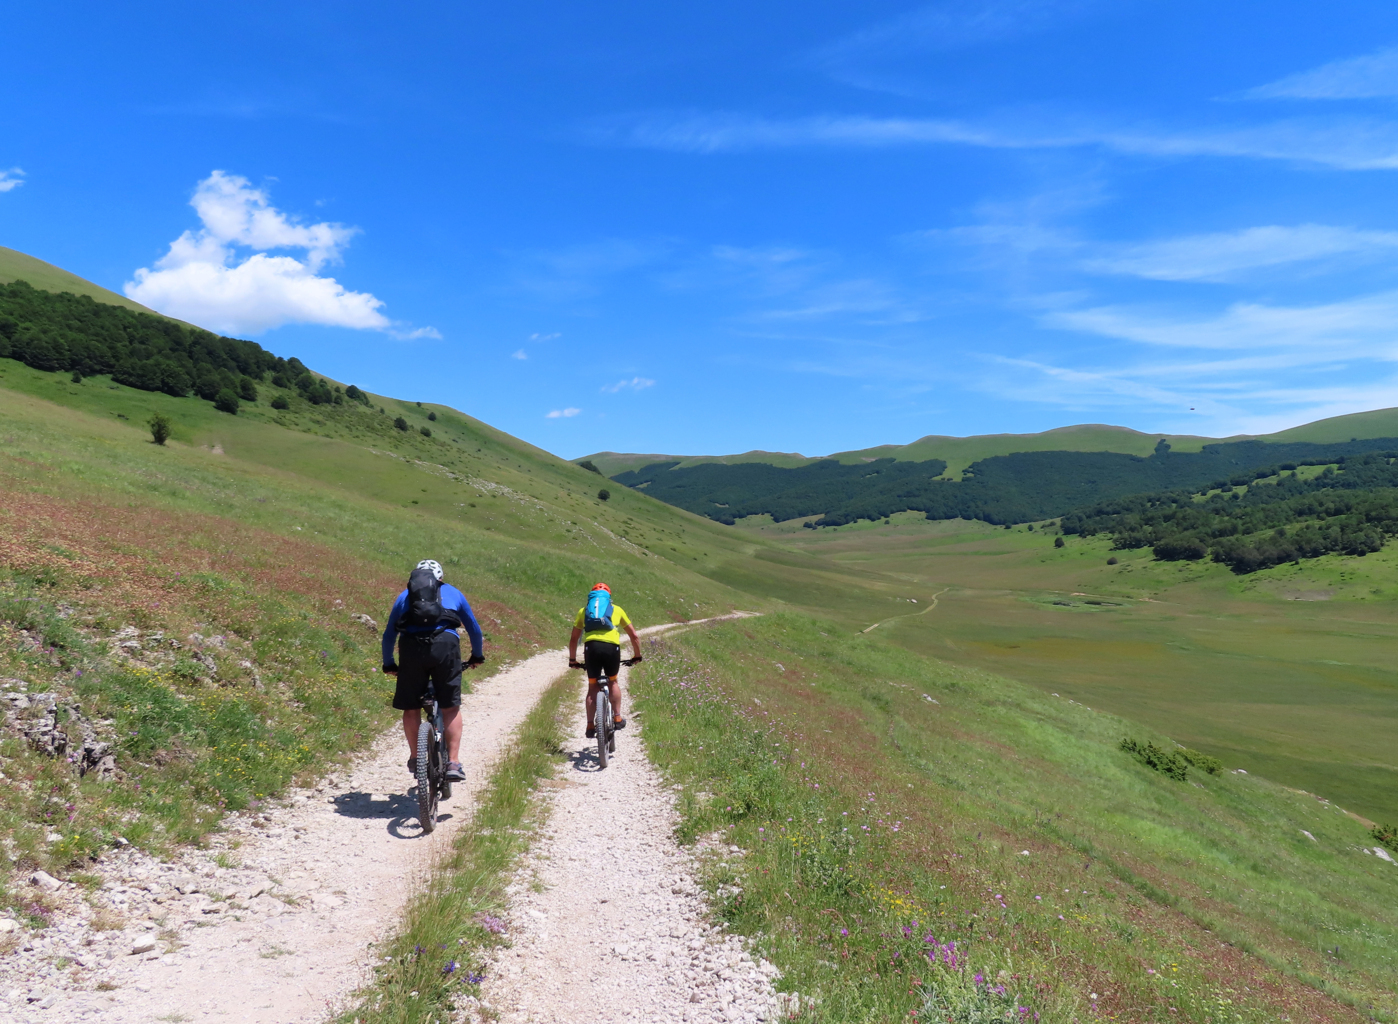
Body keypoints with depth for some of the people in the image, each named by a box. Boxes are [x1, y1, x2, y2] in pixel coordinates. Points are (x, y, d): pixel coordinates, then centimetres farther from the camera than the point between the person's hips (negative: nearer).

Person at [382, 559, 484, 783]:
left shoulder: (404, 596, 29)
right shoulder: (452, 593, 28)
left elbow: (389, 635, 30)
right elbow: (474, 628, 35)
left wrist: (388, 664, 43)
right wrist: (477, 656, 49)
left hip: (412, 646, 1)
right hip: (445, 644, -1)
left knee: (411, 707, 16)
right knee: (451, 707, 8)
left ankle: (415, 758, 24)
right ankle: (453, 762, 3)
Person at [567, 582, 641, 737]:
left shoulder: (584, 610, 27)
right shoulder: (616, 609, 25)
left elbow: (573, 639, 28)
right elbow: (634, 636, 28)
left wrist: (572, 660, 38)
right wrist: (637, 656, 39)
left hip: (591, 647, 0)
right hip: (612, 647, 0)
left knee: (592, 687, 15)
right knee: (613, 682, 24)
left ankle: (590, 726, 10)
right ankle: (617, 718, 19)